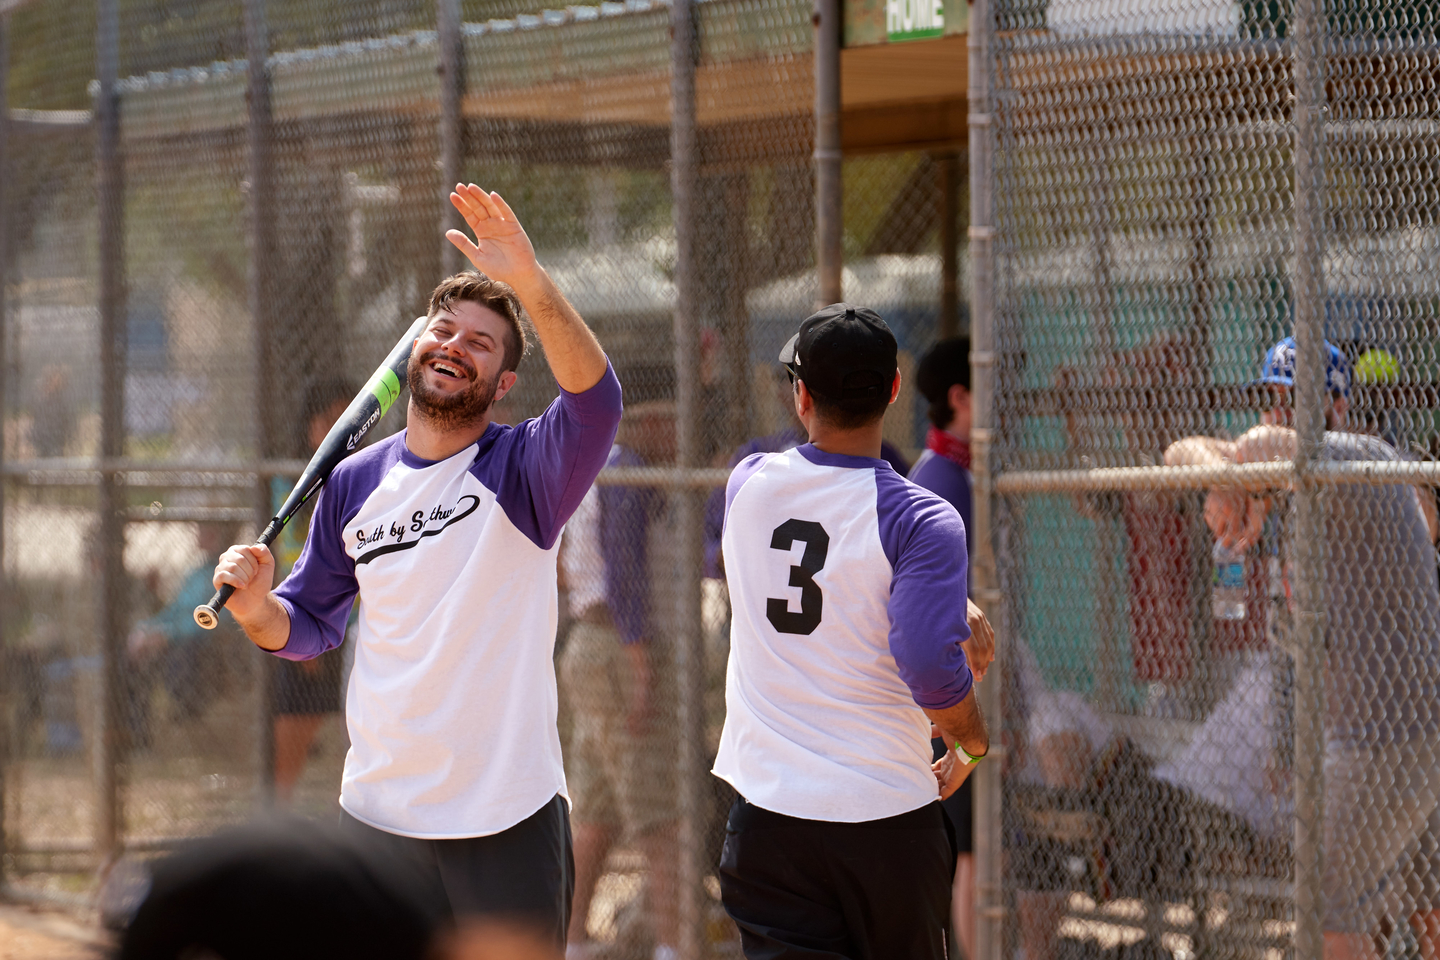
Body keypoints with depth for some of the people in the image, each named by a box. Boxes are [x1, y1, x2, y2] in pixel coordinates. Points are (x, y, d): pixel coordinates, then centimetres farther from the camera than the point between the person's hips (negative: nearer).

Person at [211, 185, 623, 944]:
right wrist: (259, 609, -7)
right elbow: (309, 626, 16)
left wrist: (530, 283, -40)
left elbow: (594, 402, -27)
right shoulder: (354, 482, 7)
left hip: (507, 818, -3)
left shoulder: (523, 470, -6)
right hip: (376, 816, 3)